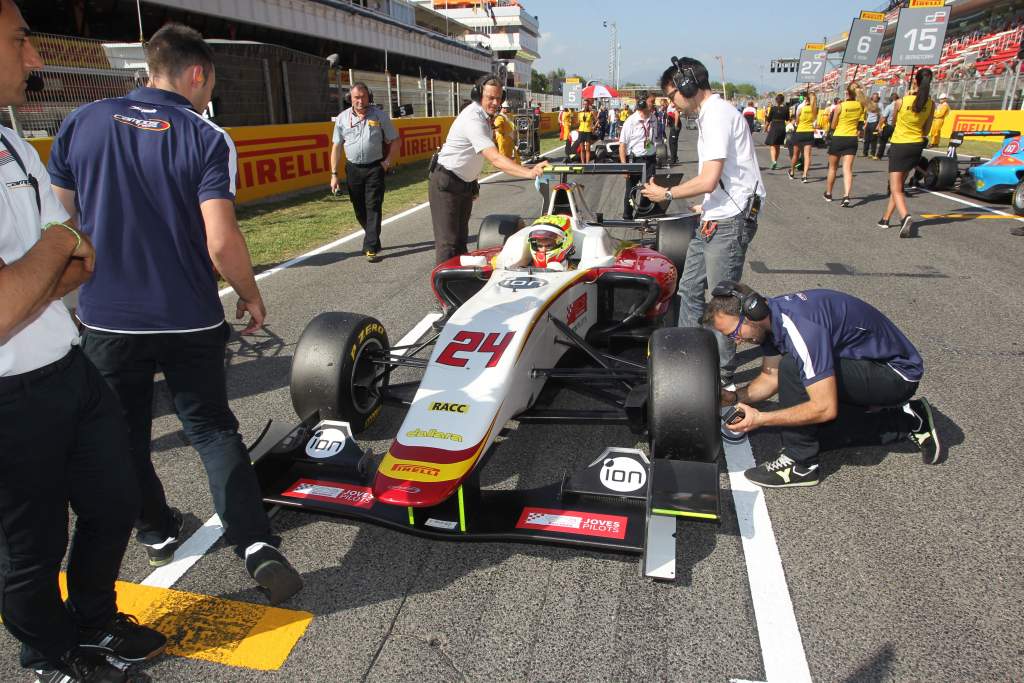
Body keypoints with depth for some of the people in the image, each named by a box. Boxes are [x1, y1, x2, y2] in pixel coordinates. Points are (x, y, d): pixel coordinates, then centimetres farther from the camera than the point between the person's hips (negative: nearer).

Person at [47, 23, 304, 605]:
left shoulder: (80, 124, 1)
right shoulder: (207, 139, -10)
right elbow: (222, 243, -20)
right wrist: (251, 295, -2)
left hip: (106, 318, 3)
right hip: (189, 320, -2)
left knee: (125, 436, 21)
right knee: (214, 429, 11)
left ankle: (157, 531, 36)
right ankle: (257, 546, 0)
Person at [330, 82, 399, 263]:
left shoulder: (380, 115, -1)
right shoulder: (343, 118, 3)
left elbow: (394, 141, 3)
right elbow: (336, 147, 5)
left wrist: (387, 162, -9)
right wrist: (334, 174, 1)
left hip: (375, 168, -3)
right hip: (353, 169, 3)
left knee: (373, 208, -7)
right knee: (359, 210, 10)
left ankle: (371, 248, -6)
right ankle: (371, 238, 32)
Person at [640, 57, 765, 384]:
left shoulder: (717, 115, -16)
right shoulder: (710, 113, 15)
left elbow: (708, 180, -23)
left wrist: (666, 194, -10)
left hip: (729, 221, -10)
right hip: (713, 219, 10)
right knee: (689, 287, 15)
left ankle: (723, 373, 11)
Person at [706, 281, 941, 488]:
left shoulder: (800, 326, -34)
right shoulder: (770, 315, -4)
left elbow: (825, 408, -33)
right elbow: (770, 378, 7)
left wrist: (760, 418, -28)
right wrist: (736, 397, -9)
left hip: (897, 373, -10)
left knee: (792, 368, -28)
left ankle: (800, 463, -12)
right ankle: (909, 421, 20)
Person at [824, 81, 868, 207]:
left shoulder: (840, 107, -10)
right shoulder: (860, 105, 0)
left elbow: (832, 126, -4)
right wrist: (861, 92, 20)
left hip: (838, 138, -2)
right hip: (852, 139, 2)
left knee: (832, 167, 15)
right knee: (848, 169, -4)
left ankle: (828, 194, 28)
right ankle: (846, 196, -21)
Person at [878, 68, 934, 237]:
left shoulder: (901, 101, -14)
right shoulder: (930, 104, -3)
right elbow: (926, 129, 5)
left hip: (899, 145, -5)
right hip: (917, 145, 5)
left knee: (896, 189, -8)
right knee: (898, 184, 21)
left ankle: (906, 217, -33)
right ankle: (885, 219, 28)